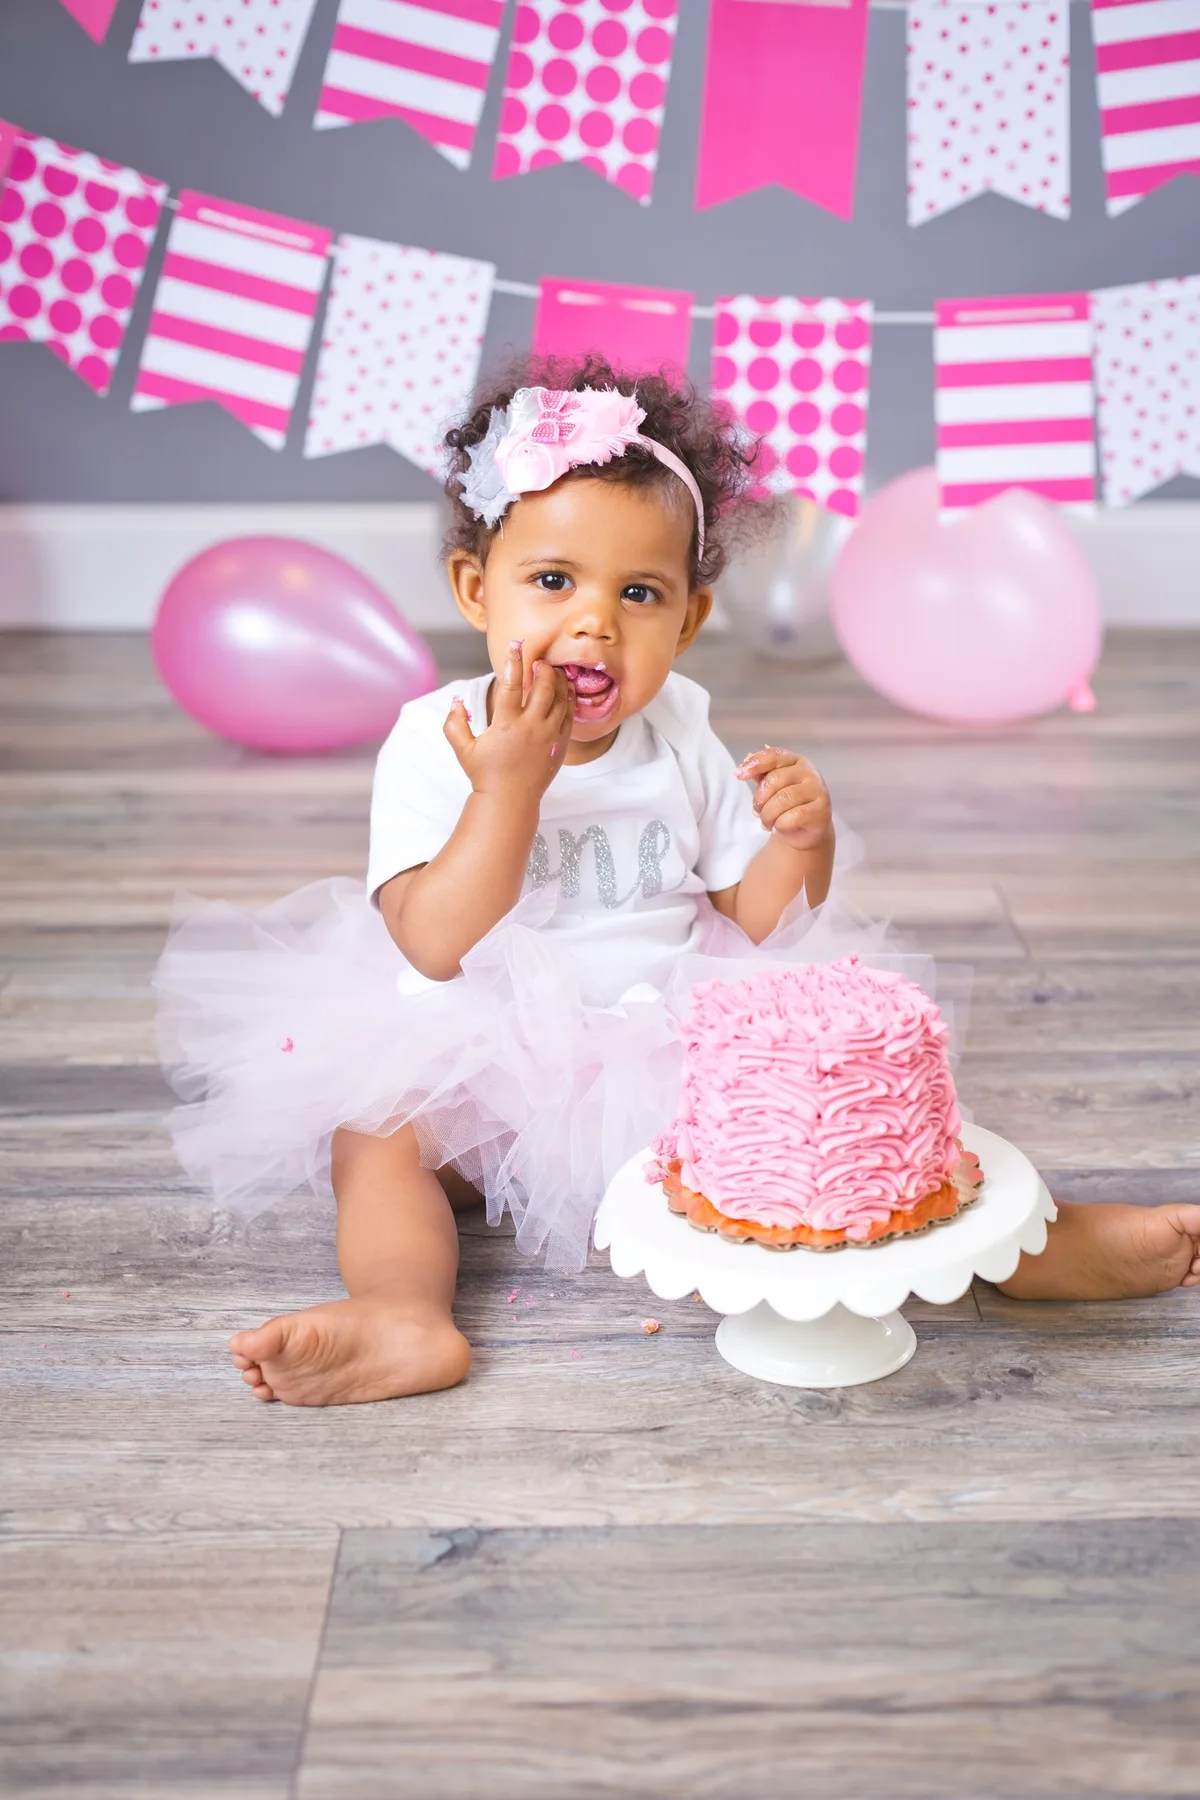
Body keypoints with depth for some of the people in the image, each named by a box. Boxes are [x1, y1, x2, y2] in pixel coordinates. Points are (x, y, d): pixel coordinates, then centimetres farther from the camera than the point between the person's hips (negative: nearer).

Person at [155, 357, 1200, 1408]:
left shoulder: (681, 743, 2)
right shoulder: (435, 743, -8)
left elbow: (755, 923, 4)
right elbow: (435, 949, -18)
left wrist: (800, 838, -16)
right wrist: (510, 789, -26)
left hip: (672, 1062, 2)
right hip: (480, 1069, -1)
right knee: (370, 1133, -23)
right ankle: (403, 1313, -42)